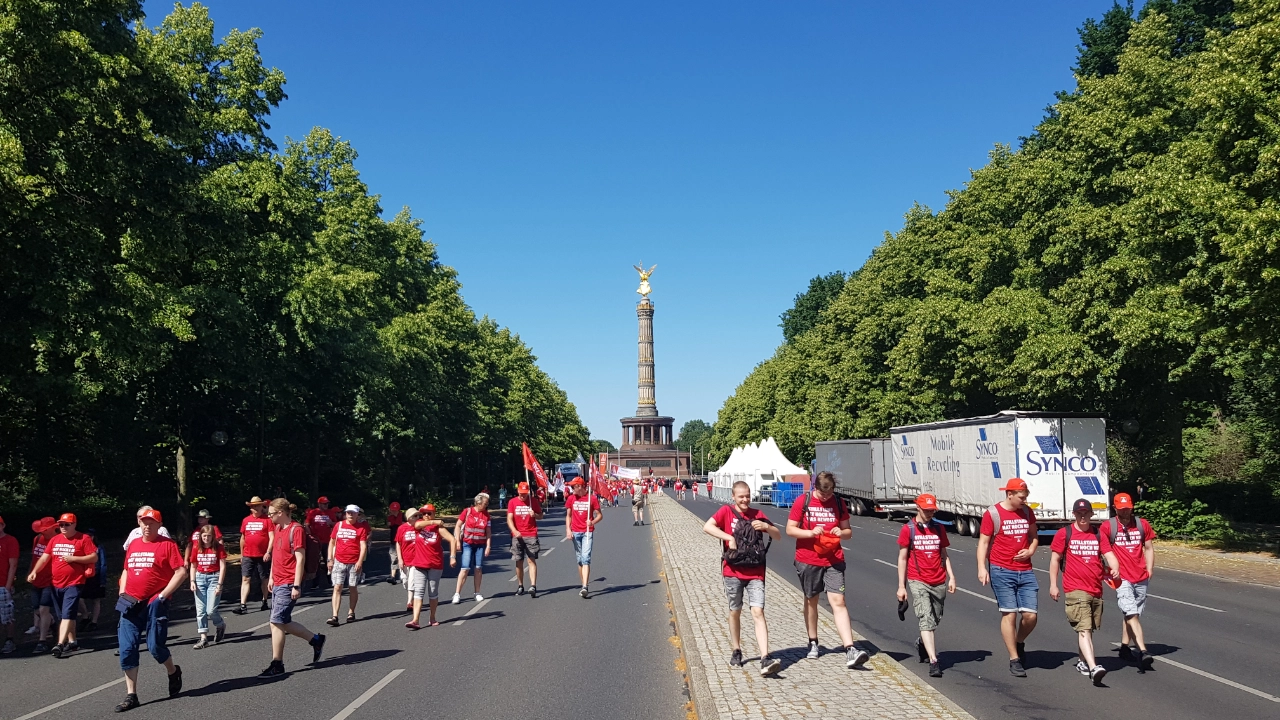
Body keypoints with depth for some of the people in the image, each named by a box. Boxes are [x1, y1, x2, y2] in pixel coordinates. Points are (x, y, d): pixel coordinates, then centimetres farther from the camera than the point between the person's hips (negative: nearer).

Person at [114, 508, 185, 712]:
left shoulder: (167, 544, -6)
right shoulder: (133, 545, 12)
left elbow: (181, 572, -11)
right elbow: (126, 571, 24)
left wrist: (163, 595, -14)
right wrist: (122, 594, 10)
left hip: (154, 604, -5)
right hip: (131, 604, 5)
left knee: (155, 646, -3)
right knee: (127, 649, 0)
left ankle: (173, 672, 28)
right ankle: (131, 696, 8)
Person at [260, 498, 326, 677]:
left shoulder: (296, 530, -14)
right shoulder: (277, 528, 11)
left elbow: (300, 559, -17)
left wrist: (296, 586, -19)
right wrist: (272, 577, 20)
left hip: (288, 585, -9)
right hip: (278, 583, 9)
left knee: (277, 622, -8)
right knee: (283, 623, 11)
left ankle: (277, 665, 1)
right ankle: (316, 640, 26)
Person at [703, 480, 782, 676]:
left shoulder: (757, 514, 8)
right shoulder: (726, 511, -1)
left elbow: (778, 536, 9)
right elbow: (707, 527, -17)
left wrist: (766, 526, -10)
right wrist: (729, 537, -24)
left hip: (755, 572, 1)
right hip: (733, 572, -1)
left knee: (758, 613, -9)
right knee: (735, 612, 12)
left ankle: (765, 660, -17)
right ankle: (736, 653, 28)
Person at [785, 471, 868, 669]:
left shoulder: (839, 503, 4)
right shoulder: (803, 502, -4)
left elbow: (848, 531, 11)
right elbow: (790, 529, -4)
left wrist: (842, 532, -13)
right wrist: (811, 532, -20)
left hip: (833, 561, 1)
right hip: (808, 560, -1)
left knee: (838, 602, -9)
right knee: (811, 600, 13)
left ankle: (850, 651, -15)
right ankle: (813, 643, 30)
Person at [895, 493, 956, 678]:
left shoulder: (939, 528, 10)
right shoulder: (908, 529, -2)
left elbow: (944, 555, 16)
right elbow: (902, 558, 0)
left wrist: (951, 577, 4)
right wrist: (901, 586, -2)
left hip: (939, 583, 4)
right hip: (918, 582, -4)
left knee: (935, 621, 14)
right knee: (926, 621, -14)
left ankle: (922, 643, 43)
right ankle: (933, 661, -17)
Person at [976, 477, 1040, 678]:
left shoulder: (1027, 512, 9)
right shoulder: (992, 513, -5)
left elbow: (1034, 536, 21)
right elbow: (983, 542, -4)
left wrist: (1030, 551, 0)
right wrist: (982, 567, -13)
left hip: (1025, 571, 4)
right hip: (1002, 572, -4)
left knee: (1030, 615, -2)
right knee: (1009, 614, -4)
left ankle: (1019, 642, 27)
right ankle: (1014, 659, 6)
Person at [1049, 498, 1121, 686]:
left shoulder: (1098, 534, 10)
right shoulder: (1064, 534, 0)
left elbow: (1109, 554, 2)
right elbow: (1054, 559, 3)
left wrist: (1115, 568, -20)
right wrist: (1053, 584, -1)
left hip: (1096, 590, 5)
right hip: (1075, 591, -5)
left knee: (1088, 629, 16)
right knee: (1084, 629, -15)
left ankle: (1083, 661, 34)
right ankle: (1093, 668, -25)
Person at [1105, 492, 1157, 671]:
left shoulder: (1142, 524, 8)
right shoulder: (1108, 526, -3)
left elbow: (1149, 548, 16)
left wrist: (1149, 569, 8)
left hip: (1141, 578, 4)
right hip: (1122, 578, -4)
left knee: (1131, 615, 12)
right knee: (1132, 615, -14)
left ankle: (1124, 647, 25)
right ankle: (1143, 652, -20)